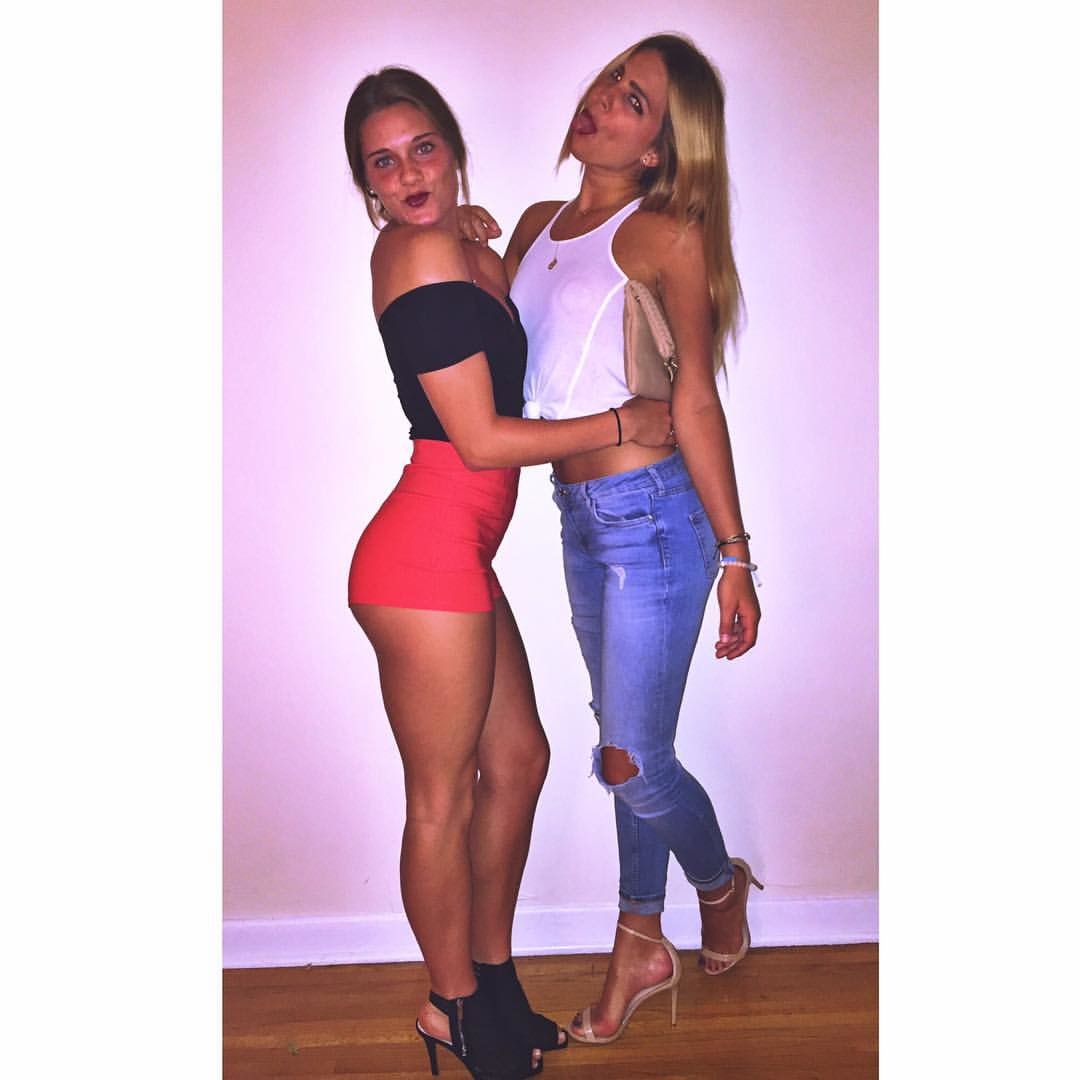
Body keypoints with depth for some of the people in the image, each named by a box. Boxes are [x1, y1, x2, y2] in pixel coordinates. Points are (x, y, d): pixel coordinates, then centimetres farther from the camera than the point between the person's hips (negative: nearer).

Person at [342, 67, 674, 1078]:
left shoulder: (457, 249, 14)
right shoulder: (430, 255, -14)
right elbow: (482, 440, -17)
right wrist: (625, 423, -8)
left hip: (454, 552, 10)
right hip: (428, 551, -10)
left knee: (516, 758, 18)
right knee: (443, 797, 5)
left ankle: (490, 977, 35)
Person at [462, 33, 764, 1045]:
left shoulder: (670, 236, -8)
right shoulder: (537, 225, 11)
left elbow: (696, 399, -9)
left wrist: (734, 554, -10)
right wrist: (466, 249, 4)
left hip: (653, 515, -6)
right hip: (579, 516, 7)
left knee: (631, 761, 0)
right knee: (631, 744, 16)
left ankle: (722, 883, 33)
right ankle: (640, 948, 33)